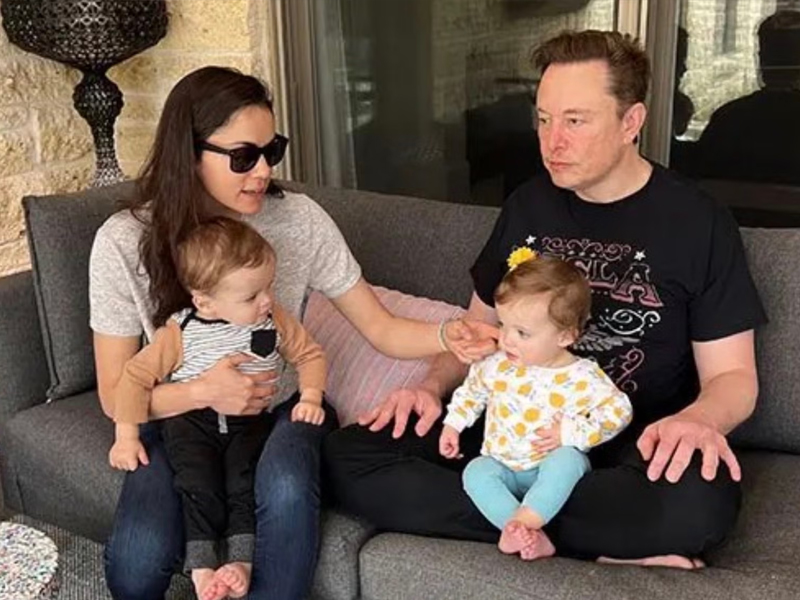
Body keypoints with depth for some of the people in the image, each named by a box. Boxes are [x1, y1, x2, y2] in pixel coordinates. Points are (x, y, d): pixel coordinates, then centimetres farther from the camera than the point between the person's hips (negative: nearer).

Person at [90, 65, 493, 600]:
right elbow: (116, 395, -8)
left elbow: (380, 327, -8)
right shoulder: (125, 242, -13)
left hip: (283, 407, 0)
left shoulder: (298, 219, -12)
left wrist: (447, 335, -30)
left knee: (287, 488, -35)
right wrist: (203, 391, -27)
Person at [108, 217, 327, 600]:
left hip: (252, 420, 2)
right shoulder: (180, 333, -9)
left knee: (248, 479, -21)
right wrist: (126, 436, -6)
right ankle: (201, 567, -17)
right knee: (199, 483, -21)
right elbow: (137, 375, -4)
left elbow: (309, 354, 10)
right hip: (192, 420, -1)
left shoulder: (276, 322, -2)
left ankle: (242, 560, -22)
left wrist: (310, 398, -6)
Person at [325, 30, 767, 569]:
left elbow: (733, 375, -2)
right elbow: (480, 326, 18)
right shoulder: (527, 206, 8)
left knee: (700, 501, -39)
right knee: (348, 458, -19)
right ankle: (599, 545, -19)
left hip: (629, 446, -4)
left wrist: (697, 420, -26)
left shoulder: (698, 221, -3)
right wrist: (433, 388, -3)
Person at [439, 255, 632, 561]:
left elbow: (618, 410, -12)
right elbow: (471, 390, 17)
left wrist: (571, 432, -19)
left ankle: (521, 523, -42)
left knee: (567, 459, -35)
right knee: (476, 472, -27)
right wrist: (452, 425, 8)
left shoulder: (582, 377, -12)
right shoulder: (497, 366, -2)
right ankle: (530, 535, -38)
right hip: (502, 465, 3)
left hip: (553, 466, -3)